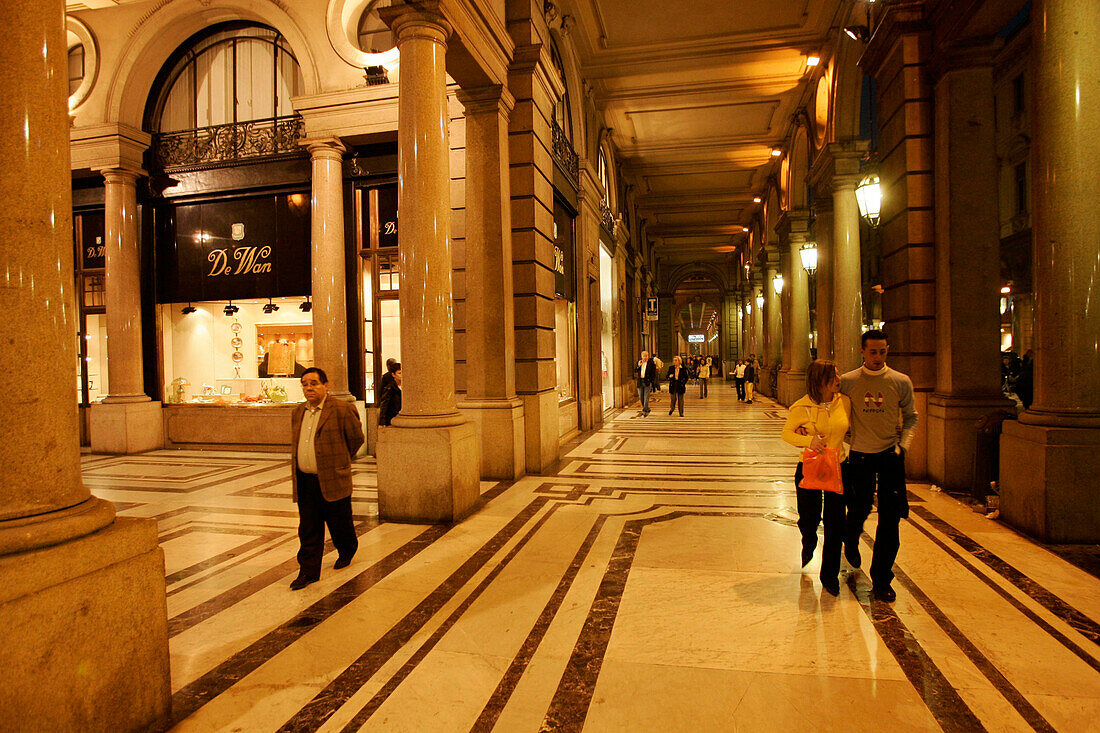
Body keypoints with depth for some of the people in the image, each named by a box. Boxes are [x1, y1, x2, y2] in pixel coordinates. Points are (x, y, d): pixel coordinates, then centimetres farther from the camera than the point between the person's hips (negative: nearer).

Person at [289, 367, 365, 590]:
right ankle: (308, 571, 16)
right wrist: (298, 472, 16)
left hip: (333, 480, -5)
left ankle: (347, 551, 39)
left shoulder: (342, 409, -11)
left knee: (339, 524, 12)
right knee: (308, 530, 7)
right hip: (304, 481, 5)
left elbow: (356, 438, -2)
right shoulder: (297, 412, 10)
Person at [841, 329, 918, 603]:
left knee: (889, 519, -1)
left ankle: (881, 579, 12)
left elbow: (911, 417, 9)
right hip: (859, 456, 0)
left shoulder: (901, 382, 0)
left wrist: (903, 445, -3)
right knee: (858, 511, 11)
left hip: (890, 456, 0)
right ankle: (851, 542, 47)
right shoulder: (847, 381, -2)